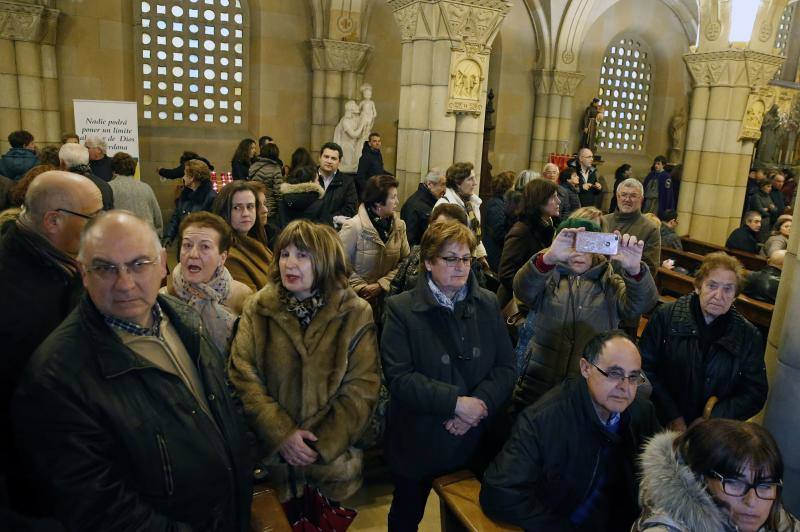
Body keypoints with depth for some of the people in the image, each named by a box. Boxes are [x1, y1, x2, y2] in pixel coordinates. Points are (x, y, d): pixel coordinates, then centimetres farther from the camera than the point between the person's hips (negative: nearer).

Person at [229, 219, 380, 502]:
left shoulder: (355, 314, -8)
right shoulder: (257, 309, -4)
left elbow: (361, 388, -9)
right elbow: (242, 376, -9)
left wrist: (324, 444, -15)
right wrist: (281, 434, -18)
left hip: (332, 459, 0)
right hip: (271, 454, 1)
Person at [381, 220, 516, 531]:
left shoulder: (487, 304, 1)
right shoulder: (401, 309, -11)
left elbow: (506, 368, -2)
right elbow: (398, 377, -19)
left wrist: (478, 404, -18)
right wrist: (455, 402, -24)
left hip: (476, 439, 3)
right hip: (418, 443, -2)